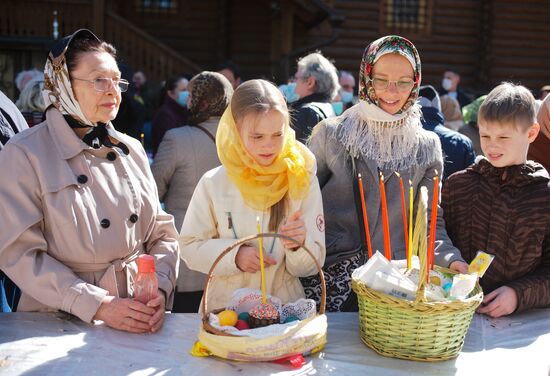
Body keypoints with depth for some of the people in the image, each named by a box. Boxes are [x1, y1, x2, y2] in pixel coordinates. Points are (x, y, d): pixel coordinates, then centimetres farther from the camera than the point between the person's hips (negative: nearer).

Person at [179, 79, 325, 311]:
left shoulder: (302, 180, -1)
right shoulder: (213, 183, -2)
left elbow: (310, 266, 1)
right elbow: (189, 247, 3)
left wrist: (300, 244, -20)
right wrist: (234, 255, -12)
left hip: (285, 304, 1)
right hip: (225, 304, 0)